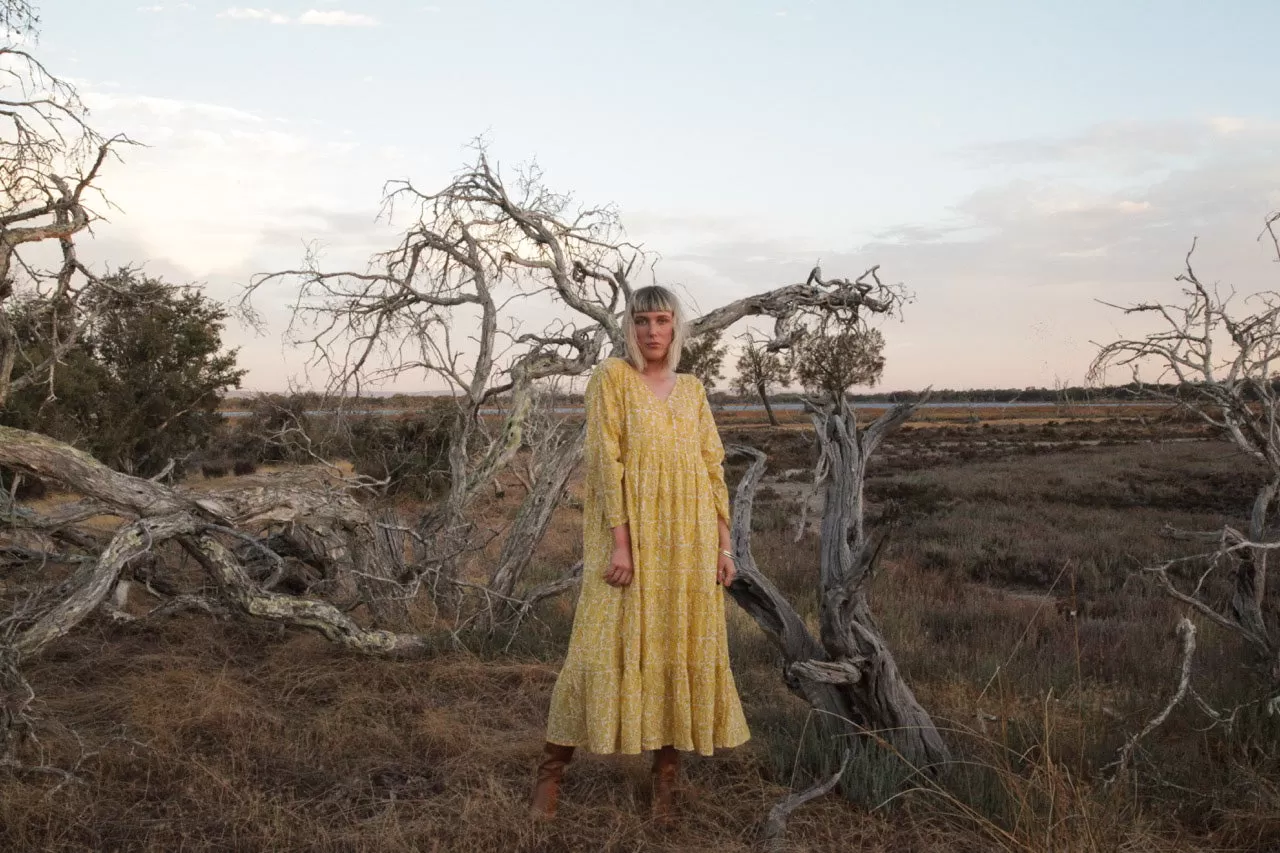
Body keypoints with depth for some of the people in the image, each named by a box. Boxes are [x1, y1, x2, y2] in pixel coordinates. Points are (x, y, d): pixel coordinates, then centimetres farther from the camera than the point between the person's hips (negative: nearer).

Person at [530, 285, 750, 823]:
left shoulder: (692, 390, 11)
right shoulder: (611, 378, -3)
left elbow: (713, 470, 11)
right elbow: (606, 461, -10)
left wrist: (723, 544, 5)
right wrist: (619, 542, -17)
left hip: (688, 541, 5)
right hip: (631, 536, -4)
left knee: (683, 650, 6)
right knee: (605, 647, -6)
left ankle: (667, 772, 18)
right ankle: (552, 766, 10)